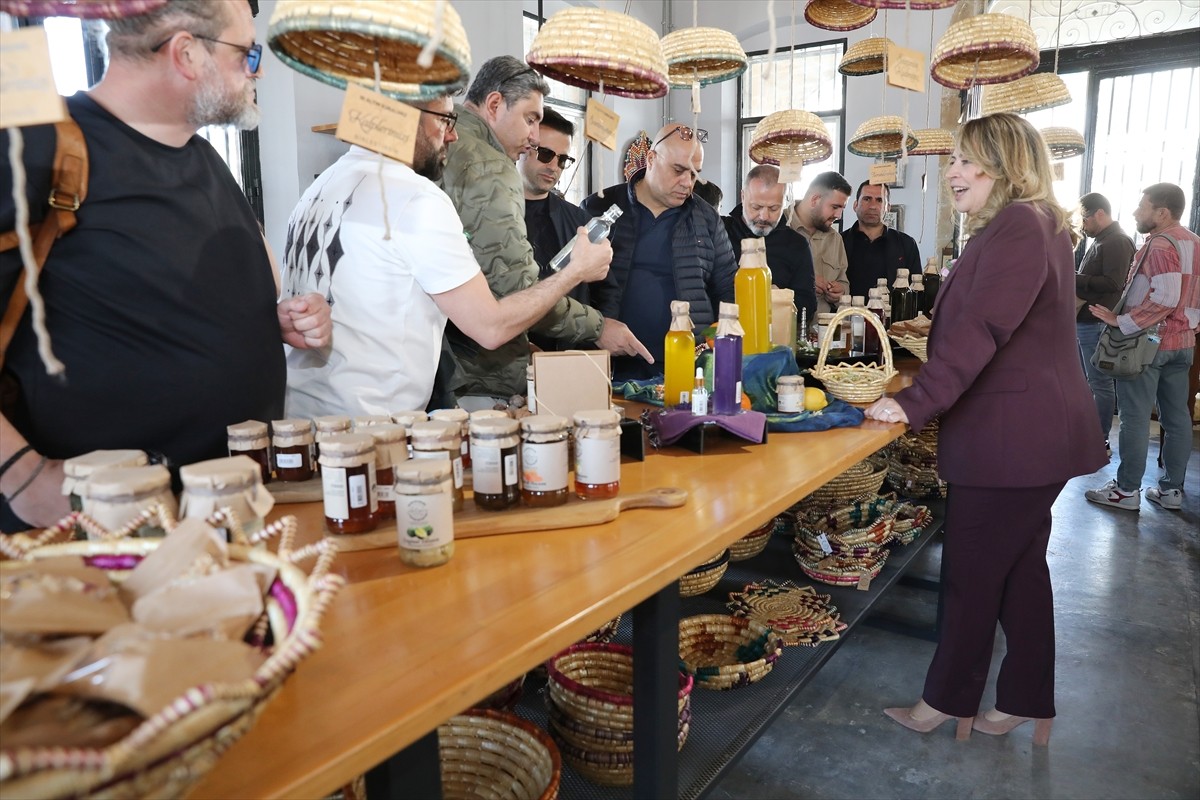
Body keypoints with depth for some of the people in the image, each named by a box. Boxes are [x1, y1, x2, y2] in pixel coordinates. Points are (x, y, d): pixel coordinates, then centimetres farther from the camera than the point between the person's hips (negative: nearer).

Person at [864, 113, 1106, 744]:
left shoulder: (1019, 226, -17)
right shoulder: (1029, 225, 17)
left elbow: (979, 330, -26)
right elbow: (978, 323, 20)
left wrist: (915, 402, -26)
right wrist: (923, 393, 20)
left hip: (1013, 437, -10)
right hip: (1029, 432, 10)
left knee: (973, 573, 2)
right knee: (1020, 567, 17)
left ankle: (948, 699, 18)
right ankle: (1028, 702, 29)